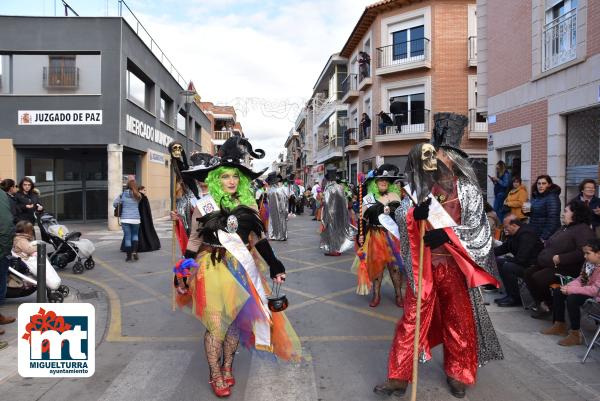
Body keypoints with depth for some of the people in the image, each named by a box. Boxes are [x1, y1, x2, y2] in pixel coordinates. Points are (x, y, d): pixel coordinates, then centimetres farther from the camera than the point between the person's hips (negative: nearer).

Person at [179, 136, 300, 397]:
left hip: (242, 269, 3)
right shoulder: (204, 206, -4)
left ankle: (227, 368, 32)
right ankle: (215, 376, 19)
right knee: (216, 324, 0)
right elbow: (193, 243, 1)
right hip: (213, 268, -3)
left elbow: (260, 239, 8)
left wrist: (275, 268, 4)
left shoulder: (249, 205, 3)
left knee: (237, 320, 11)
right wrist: (182, 277, 0)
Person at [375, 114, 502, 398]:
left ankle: (457, 375, 34)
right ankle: (399, 377, 15)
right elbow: (399, 215, -6)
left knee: (459, 319, 12)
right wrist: (415, 214, -27)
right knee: (412, 318, 4)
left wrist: (446, 234, -20)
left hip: (456, 265, -1)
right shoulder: (421, 189, 3)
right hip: (424, 266, 1)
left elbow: (476, 228, -6)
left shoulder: (467, 190, -3)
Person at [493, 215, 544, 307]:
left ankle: (515, 299, -10)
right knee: (498, 261, 5)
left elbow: (521, 259, -29)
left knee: (507, 267, -27)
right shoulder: (514, 234, 5)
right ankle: (510, 295, 7)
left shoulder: (526, 235, -25)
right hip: (523, 262, 10)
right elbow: (504, 248, 17)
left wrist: (507, 259, -14)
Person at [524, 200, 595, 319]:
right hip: (547, 264, 10)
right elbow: (551, 243, 31)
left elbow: (582, 253, -26)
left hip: (566, 268, -10)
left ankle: (548, 306, -1)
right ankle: (541, 303, 2)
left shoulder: (583, 230, -12)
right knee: (527, 274, -5)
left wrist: (560, 258, -24)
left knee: (538, 278, -23)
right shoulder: (566, 228, 19)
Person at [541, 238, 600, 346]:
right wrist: (568, 286, -8)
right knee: (557, 292, 9)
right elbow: (580, 279, 11)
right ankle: (559, 325, 17)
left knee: (572, 299, -32)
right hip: (585, 290, 11)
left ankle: (575, 334, -16)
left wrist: (571, 290, -27)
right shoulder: (588, 263, 3)